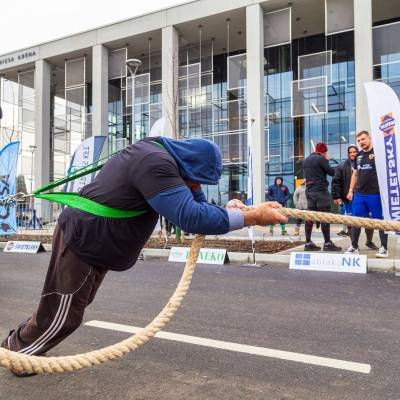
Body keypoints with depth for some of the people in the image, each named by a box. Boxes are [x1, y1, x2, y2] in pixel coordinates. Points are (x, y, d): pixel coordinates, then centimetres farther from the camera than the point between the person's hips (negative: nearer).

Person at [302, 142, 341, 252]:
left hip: (309, 190, 8)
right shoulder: (321, 159, -8)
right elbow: (332, 172, -9)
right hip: (320, 190, -8)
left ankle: (308, 243, 5)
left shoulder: (306, 160, 17)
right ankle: (327, 243, -4)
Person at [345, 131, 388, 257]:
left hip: (375, 194, -5)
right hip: (359, 194, 6)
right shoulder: (358, 156, 14)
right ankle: (354, 246, 16)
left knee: (380, 220, 2)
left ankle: (384, 248, 10)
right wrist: (351, 190, 15)